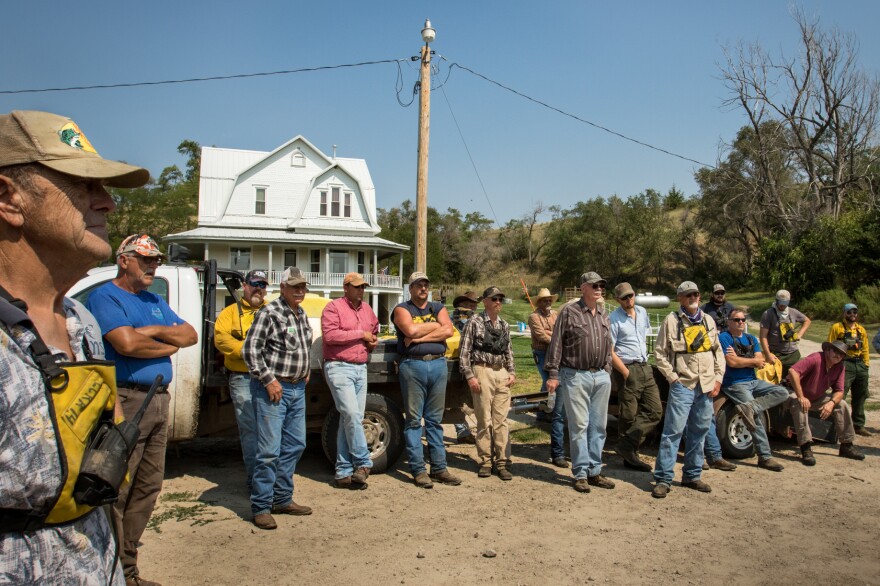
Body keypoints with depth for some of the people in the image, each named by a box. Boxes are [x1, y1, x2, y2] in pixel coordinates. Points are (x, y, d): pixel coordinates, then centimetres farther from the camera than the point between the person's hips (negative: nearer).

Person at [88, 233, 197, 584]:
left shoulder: (155, 302, 20)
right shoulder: (105, 297, -5)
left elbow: (191, 336, 12)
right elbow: (127, 343, -20)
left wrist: (155, 331, -5)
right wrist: (170, 344, -4)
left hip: (158, 401, 9)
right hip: (126, 400, -8)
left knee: (148, 488, 12)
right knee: (117, 493, -3)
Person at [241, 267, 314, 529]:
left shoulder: (301, 315, 12)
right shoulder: (269, 313, -13)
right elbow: (250, 351, -17)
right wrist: (268, 380, -17)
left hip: (298, 389, 9)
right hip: (273, 389, -8)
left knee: (295, 445, 13)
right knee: (269, 450, -6)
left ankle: (282, 499, 26)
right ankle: (260, 507, 5)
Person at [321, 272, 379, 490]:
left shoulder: (367, 309, 17)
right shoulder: (334, 307, -4)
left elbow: (375, 331, 33)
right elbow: (330, 335, -18)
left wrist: (373, 341, 8)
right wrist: (360, 334, -13)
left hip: (361, 369, 7)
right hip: (339, 368, -7)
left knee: (351, 420, 6)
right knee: (352, 415, -17)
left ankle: (343, 473, 12)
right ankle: (363, 463, -6)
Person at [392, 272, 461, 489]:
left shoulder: (438, 308, 15)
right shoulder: (402, 309, 5)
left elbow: (448, 331, -3)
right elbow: (411, 330, -14)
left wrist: (419, 337, -10)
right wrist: (435, 326, -1)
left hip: (438, 364, 3)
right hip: (413, 365, -3)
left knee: (435, 420, 8)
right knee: (414, 420, 0)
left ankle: (439, 468, 12)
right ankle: (418, 470, 5)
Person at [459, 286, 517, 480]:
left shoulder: (504, 325, 15)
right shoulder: (474, 322, -2)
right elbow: (464, 351, -4)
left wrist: (512, 372, 10)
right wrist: (469, 376, -11)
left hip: (502, 374, 5)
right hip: (482, 372, -4)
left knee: (501, 420, 3)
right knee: (484, 420, 0)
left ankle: (502, 462, 8)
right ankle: (485, 462, 9)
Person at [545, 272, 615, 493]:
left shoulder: (604, 316, 14)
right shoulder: (569, 312, -5)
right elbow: (556, 344, -6)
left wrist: (607, 372, 16)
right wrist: (552, 374, -10)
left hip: (601, 377, 6)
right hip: (576, 376, -6)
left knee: (598, 426, 9)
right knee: (579, 426, -3)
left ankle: (594, 471, 18)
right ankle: (581, 474, 5)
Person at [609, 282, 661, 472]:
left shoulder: (642, 312, 11)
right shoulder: (614, 319, -10)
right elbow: (609, 352, -13)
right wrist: (626, 373, -14)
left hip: (645, 368, 7)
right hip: (627, 370, -7)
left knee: (655, 410, 3)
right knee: (629, 415, -1)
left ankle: (628, 447, 7)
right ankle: (629, 456, 10)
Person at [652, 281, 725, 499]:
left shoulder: (708, 321, 12)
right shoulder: (672, 320, -4)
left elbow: (718, 351, 17)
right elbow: (659, 353, -4)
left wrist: (718, 379, 6)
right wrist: (673, 378, -9)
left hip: (707, 387, 6)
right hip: (682, 385, -5)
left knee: (699, 432, 12)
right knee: (673, 432, -8)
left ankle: (692, 476, 24)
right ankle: (662, 479, -3)